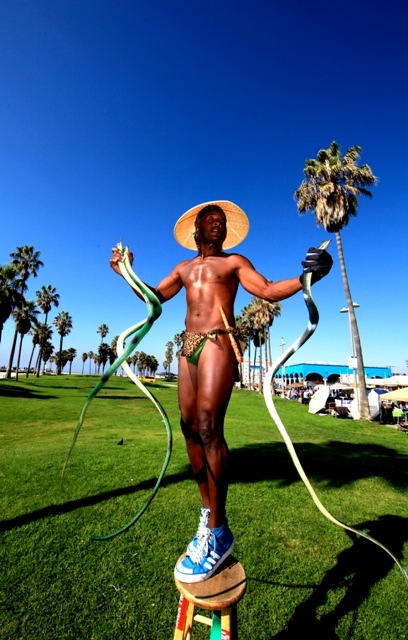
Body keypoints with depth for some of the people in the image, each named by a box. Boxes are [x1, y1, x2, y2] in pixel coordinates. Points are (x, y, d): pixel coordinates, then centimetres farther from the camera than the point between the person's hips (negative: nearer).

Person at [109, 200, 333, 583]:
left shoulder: (234, 262, 12)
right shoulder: (183, 268, 25)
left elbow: (269, 291, 2)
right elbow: (155, 296, 24)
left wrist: (305, 278, -13)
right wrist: (126, 272, 17)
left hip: (219, 341, -5)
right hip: (189, 346, 6)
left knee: (208, 425, -18)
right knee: (190, 427, 3)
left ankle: (218, 531, -3)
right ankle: (207, 513, 19)